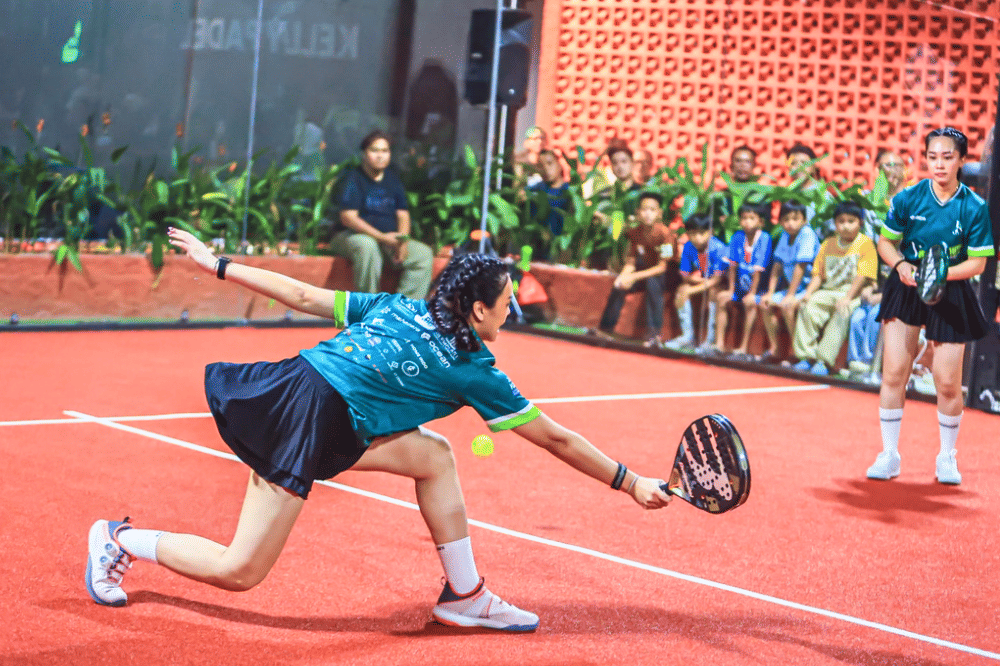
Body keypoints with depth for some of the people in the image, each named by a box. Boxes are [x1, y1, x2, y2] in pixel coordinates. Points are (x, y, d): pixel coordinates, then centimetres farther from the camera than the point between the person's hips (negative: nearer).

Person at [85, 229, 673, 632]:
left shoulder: (395, 307, 13)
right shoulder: (472, 371, -3)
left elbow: (303, 295, 12)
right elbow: (556, 439, 2)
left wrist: (218, 264, 17)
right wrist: (631, 482, 9)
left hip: (289, 383, 9)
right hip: (309, 423, -9)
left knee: (434, 456, 10)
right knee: (240, 572, 2)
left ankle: (466, 595, 14)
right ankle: (121, 540, 17)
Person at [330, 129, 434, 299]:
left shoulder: (393, 180, 13)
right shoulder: (353, 179, -7)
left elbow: (403, 215, 11)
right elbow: (348, 218, -16)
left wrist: (402, 242, -11)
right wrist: (382, 237, -23)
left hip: (389, 239, 7)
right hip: (351, 236, -6)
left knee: (424, 254, -12)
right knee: (367, 246, -40)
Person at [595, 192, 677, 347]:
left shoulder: (664, 234, -22)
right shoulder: (635, 233, -4)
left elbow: (662, 267, -23)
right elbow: (631, 262, -1)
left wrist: (635, 276, -29)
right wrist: (624, 276, -23)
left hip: (667, 276, -6)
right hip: (643, 274, 6)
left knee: (652, 282, -36)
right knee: (619, 284, -16)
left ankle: (653, 333, -35)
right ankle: (606, 328, -7)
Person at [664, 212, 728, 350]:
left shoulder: (718, 248, -26)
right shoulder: (688, 247, -10)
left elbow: (717, 279, -29)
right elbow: (684, 275, -4)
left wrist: (692, 290, -32)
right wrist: (692, 278, -28)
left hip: (721, 284, -6)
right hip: (700, 281, 6)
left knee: (712, 292, -35)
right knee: (681, 289, -18)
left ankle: (711, 338, -29)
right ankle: (688, 335, -12)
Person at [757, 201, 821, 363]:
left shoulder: (807, 234, -18)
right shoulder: (785, 235, 5)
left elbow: (800, 267, -22)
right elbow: (777, 265, 8)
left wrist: (790, 295, -23)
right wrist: (770, 293, 3)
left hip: (809, 287, -9)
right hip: (792, 287, 9)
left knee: (787, 306, -30)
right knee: (765, 304, 2)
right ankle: (773, 350, 8)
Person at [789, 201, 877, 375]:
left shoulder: (865, 244, -3)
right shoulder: (828, 244, 15)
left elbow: (862, 276, -12)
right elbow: (818, 274, 13)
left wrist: (847, 298, -23)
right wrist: (808, 293, -5)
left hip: (855, 293, -5)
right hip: (829, 291, 5)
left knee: (842, 313, -33)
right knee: (808, 306, -20)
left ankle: (824, 361, -34)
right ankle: (807, 356, -21)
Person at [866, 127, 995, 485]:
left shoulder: (975, 207, -9)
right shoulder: (907, 199, -6)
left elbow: (977, 262, -6)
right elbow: (885, 242, 5)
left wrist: (941, 273, -21)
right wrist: (901, 264, -15)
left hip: (951, 295, -1)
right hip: (905, 290, 1)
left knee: (948, 384, 0)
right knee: (894, 373, -5)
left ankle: (946, 457, 22)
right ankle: (889, 454, 10)